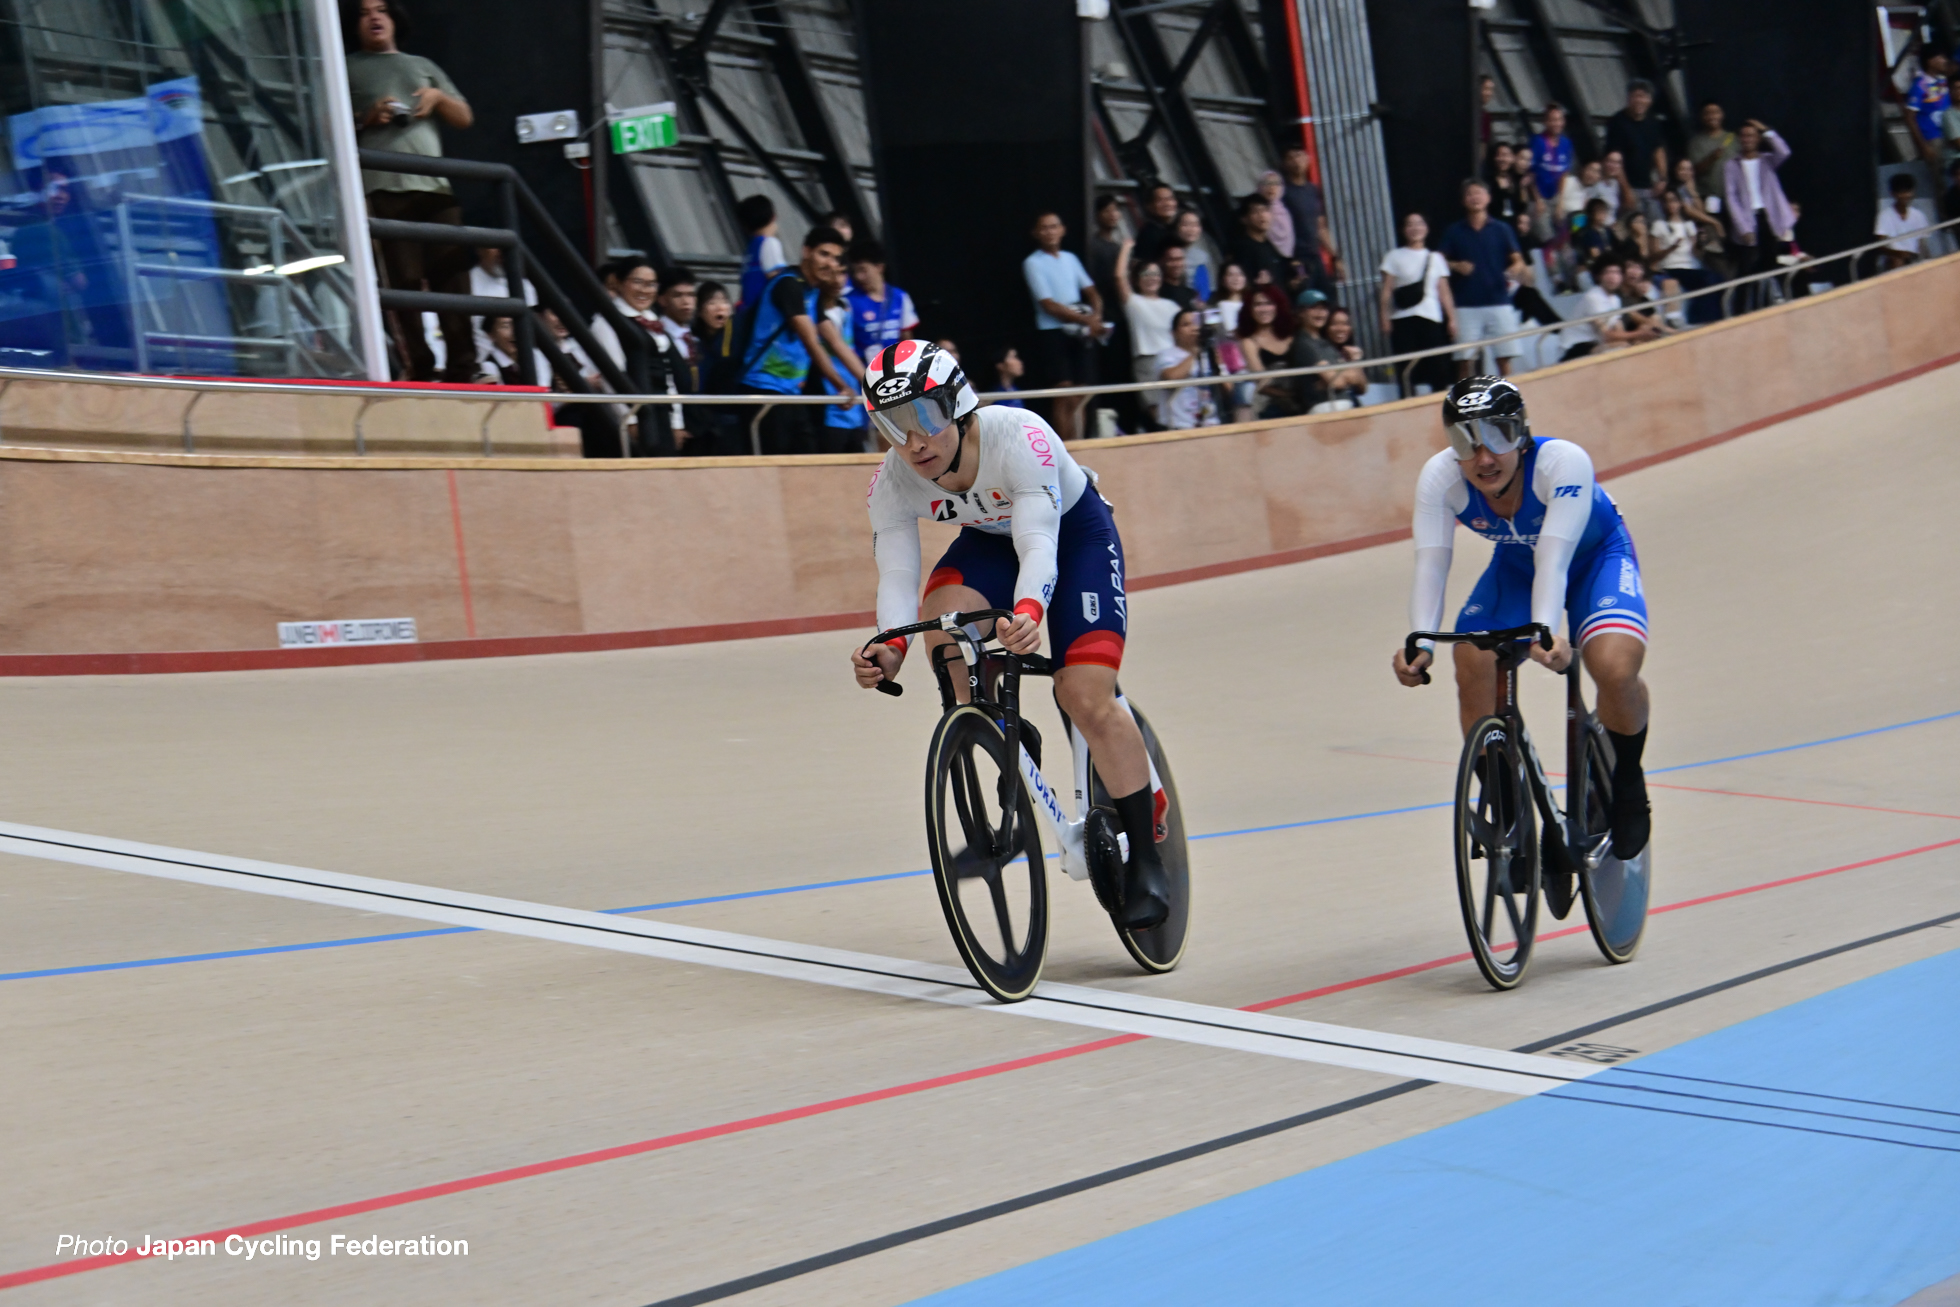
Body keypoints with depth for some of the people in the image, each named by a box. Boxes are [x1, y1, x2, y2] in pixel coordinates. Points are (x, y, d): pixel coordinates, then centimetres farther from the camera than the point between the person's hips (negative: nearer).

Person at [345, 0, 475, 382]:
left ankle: (461, 372, -3)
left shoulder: (423, 66, 26)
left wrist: (438, 97, 3)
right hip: (386, 189, -4)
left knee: (453, 280, -3)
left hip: (437, 186, 4)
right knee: (405, 283, -8)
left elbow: (464, 118, 22)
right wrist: (365, 120, -9)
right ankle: (419, 370, -9)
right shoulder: (347, 68, 15)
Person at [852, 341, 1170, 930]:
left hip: (1076, 534, -4)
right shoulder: (891, 483, -22)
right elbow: (896, 576, -27)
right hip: (991, 542, 4)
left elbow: (1039, 545, -44)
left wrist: (1028, 611, -64)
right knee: (942, 625, -29)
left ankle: (1146, 862, -5)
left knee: (1086, 698, -17)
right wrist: (891, 648, -47)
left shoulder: (1019, 437, -37)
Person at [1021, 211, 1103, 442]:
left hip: (1080, 332, 5)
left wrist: (1096, 316, -6)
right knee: (1065, 397, -11)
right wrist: (1084, 319, -15)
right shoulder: (1033, 263, -4)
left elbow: (1091, 291, 15)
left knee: (1079, 397, 4)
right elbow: (1049, 305, -10)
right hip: (1053, 333, -5)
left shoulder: (1070, 259, 14)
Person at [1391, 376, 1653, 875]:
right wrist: (1421, 644, -48)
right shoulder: (1440, 477, -26)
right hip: (1516, 567, 3)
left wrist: (1546, 631, -61)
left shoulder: (1564, 462, -36)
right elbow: (1430, 564, -31)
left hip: (1595, 557, -3)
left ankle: (1627, 781, 2)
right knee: (1473, 670, -22)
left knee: (1617, 670, -29)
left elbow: (1554, 558, -44)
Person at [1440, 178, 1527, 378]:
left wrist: (1516, 269, -21)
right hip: (1466, 306, 0)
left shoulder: (1501, 230, 8)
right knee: (1465, 359, -2)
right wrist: (1456, 266, -13)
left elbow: (1518, 260, 2)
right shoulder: (1454, 232, 8)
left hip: (1499, 302, 0)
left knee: (1505, 357, -1)